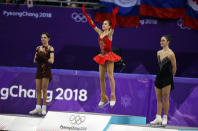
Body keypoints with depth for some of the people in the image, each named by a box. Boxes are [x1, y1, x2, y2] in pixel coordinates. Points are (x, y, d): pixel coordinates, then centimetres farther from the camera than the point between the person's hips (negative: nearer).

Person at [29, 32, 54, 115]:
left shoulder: (50, 48, -3)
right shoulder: (38, 48, 11)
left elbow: (51, 61, -11)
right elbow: (35, 60, 11)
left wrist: (43, 57, -19)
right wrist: (36, 57, -10)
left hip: (46, 70, -5)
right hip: (39, 70, 5)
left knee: (44, 89, -7)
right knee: (38, 89, 2)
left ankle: (44, 108, -2)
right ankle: (38, 108, 4)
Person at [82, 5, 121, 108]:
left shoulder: (110, 33, -6)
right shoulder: (100, 33, 9)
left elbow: (113, 25, -24)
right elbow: (91, 23, 10)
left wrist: (114, 15, -41)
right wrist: (85, 13, 6)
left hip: (109, 56, -6)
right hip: (102, 56, 7)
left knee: (110, 76, -9)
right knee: (101, 77, 6)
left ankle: (112, 97, -8)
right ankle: (103, 98, 13)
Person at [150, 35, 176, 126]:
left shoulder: (170, 54, -13)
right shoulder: (159, 53, 7)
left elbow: (174, 67, -5)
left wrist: (170, 77, 6)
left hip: (167, 78, -6)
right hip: (159, 77, 6)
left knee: (165, 99, 0)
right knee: (159, 99, 6)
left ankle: (165, 118, 8)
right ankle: (158, 118, 9)